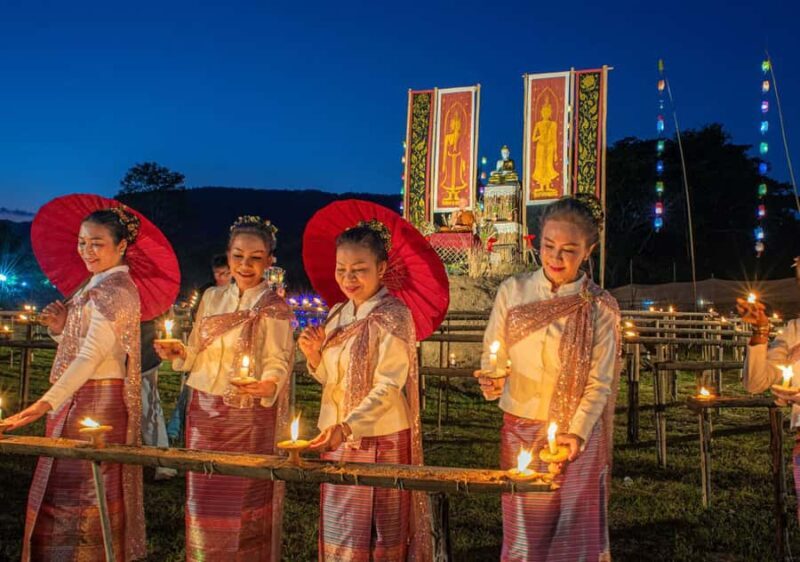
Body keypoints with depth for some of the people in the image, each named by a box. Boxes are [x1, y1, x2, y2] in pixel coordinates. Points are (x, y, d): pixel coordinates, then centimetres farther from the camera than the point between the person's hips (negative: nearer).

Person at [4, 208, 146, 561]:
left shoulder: (115, 289, -14)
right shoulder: (98, 286, 16)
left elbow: (92, 356, -25)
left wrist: (47, 403, -34)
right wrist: (61, 330, -2)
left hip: (97, 402, -10)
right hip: (78, 400, 10)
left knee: (80, 495, -6)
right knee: (68, 492, 13)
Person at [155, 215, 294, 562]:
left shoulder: (274, 308, -5)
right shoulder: (212, 298, 9)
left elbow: (277, 362, -14)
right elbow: (197, 354, 13)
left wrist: (268, 386, -35)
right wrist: (177, 354, -8)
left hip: (248, 415, -5)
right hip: (203, 413, 5)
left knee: (242, 504, 0)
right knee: (203, 500, 10)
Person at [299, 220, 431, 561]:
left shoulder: (393, 315, -11)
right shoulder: (338, 314, 9)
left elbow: (388, 387, -19)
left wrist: (346, 427, -31)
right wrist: (314, 355, -5)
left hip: (380, 440, -6)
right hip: (338, 440, 6)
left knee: (379, 534, 3)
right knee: (337, 532, 11)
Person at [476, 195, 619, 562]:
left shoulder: (600, 308, -6)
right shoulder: (512, 291, -1)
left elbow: (600, 381, -6)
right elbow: (492, 356, 3)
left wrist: (578, 432, -18)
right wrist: (493, 382, -19)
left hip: (576, 436, -1)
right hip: (520, 431, 2)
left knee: (573, 532, 5)